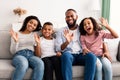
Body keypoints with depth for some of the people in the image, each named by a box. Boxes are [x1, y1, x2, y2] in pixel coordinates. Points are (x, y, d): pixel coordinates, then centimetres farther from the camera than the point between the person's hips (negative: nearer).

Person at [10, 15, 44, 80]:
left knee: (40, 64, -35)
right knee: (23, 64, -40)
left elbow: (37, 54, 14)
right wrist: (16, 41, -12)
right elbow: (13, 52, 5)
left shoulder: (35, 35, 21)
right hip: (19, 55, -2)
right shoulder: (16, 34, 15)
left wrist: (38, 43, -4)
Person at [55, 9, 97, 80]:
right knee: (66, 55, -36)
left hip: (81, 55, 1)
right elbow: (58, 49, 4)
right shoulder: (61, 32, 14)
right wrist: (67, 42, -18)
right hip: (69, 55, -1)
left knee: (91, 56, -31)